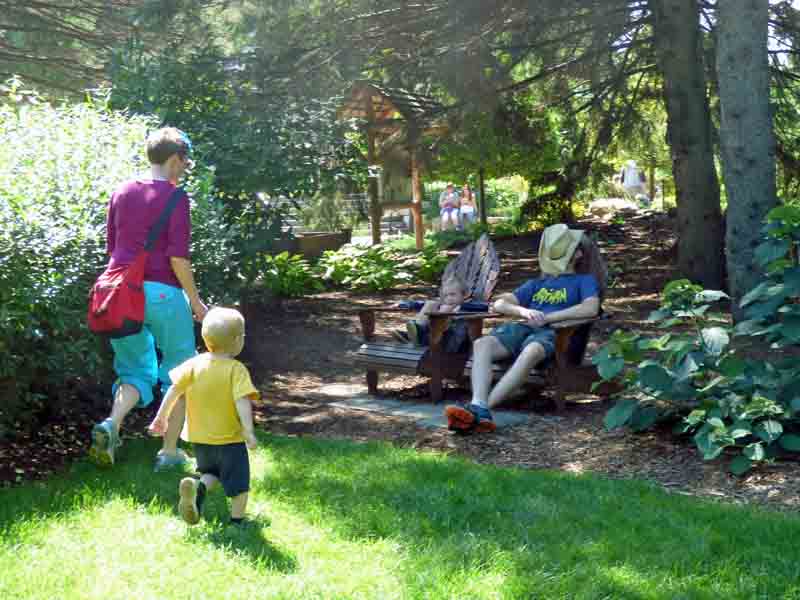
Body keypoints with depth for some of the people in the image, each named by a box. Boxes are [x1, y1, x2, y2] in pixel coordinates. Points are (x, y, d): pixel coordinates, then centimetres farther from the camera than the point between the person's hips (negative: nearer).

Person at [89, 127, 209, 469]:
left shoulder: (122, 193, 11)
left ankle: (111, 424, -14)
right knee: (178, 371, 12)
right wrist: (195, 300, -3)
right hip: (162, 292, -5)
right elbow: (178, 257, -13)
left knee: (136, 370, 15)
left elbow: (112, 247, 16)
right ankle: (170, 451, 15)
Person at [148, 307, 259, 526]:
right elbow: (242, 401, -25)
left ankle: (198, 486, -5)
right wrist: (249, 431, -27)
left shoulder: (194, 364, -4)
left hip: (200, 439, 4)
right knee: (238, 482, 11)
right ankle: (237, 520, 13)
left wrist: (161, 417, 8)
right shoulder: (236, 369, -16)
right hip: (230, 439, -4)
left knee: (211, 472, 24)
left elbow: (174, 389, -2)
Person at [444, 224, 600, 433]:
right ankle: (480, 410, -50)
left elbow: (591, 308, 0)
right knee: (481, 344, -29)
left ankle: (478, 409, -54)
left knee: (531, 352, -41)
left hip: (551, 332, -4)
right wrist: (524, 311, -2)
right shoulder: (536, 284, 35)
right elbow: (499, 304, 21)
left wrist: (547, 317, -8)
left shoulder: (584, 280, 24)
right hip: (522, 327, 4)